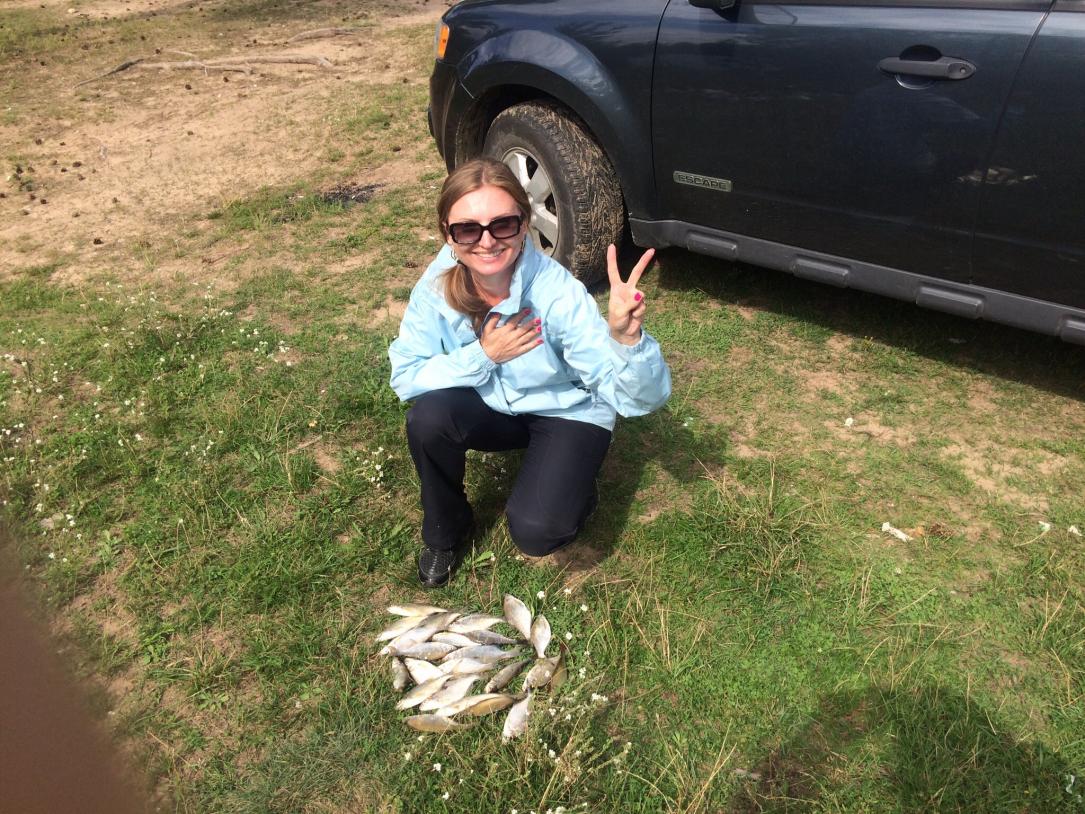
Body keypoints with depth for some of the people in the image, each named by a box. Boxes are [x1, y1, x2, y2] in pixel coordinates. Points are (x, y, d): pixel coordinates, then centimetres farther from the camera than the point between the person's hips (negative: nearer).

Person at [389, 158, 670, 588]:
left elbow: (642, 399, -33)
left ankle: (574, 488, 13)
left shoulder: (558, 292, -31)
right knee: (427, 416, -27)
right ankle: (445, 532, 2)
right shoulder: (437, 284, -20)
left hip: (568, 412, -3)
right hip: (494, 410, 4)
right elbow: (405, 377, -15)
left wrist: (626, 338, -55)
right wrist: (482, 356, -27)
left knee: (535, 531, -25)